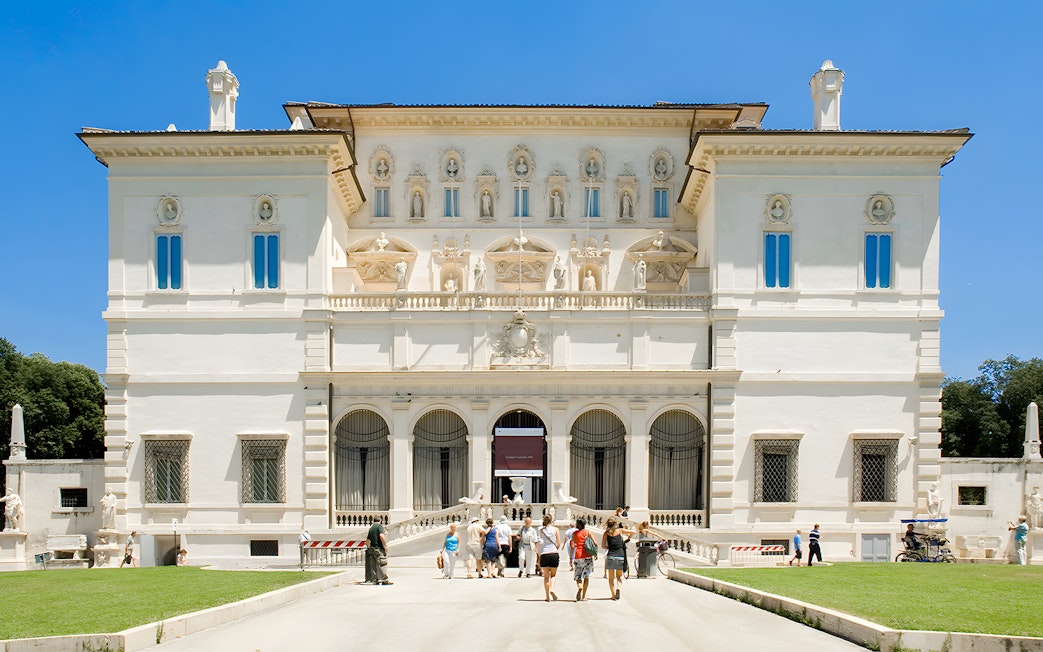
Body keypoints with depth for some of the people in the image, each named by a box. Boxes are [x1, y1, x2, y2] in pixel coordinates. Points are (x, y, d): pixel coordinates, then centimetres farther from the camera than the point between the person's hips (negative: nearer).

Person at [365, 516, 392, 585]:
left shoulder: (371, 528, 16)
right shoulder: (380, 526, -6)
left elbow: (367, 540, 19)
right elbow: (381, 536, -21)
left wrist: (369, 547, 31)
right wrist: (385, 545, -15)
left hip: (372, 548, 7)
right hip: (379, 548, -7)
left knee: (374, 565, 9)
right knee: (382, 564, -6)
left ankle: (376, 580, 10)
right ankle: (384, 580, -9)